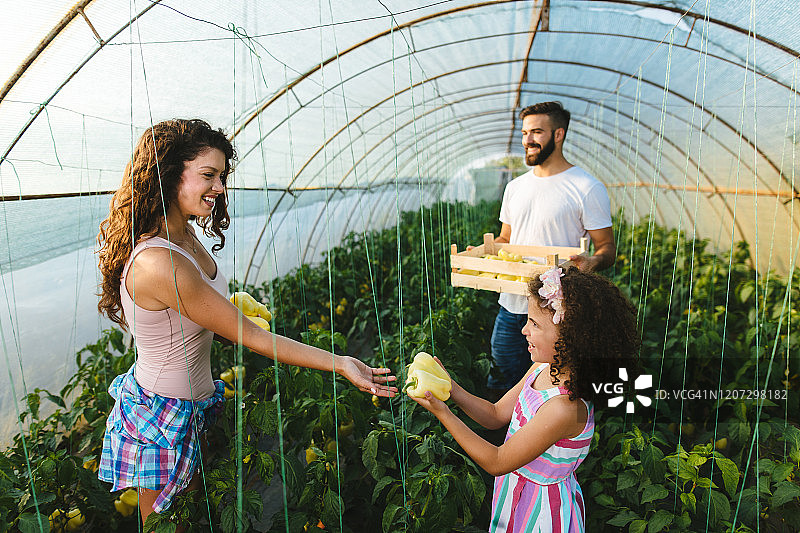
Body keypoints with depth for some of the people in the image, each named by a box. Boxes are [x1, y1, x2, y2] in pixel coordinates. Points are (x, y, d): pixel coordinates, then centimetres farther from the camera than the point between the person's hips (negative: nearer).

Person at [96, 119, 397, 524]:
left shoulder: (182, 236, -4)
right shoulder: (157, 264, -34)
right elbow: (251, 338, -29)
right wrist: (339, 364, -26)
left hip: (192, 403, 8)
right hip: (163, 420, -8)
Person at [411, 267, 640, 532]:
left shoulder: (563, 408, -35)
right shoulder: (542, 369, -9)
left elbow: (496, 463, -25)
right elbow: (496, 415, 2)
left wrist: (443, 413, -26)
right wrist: (450, 389, -12)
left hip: (539, 509, -7)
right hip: (517, 488, 7)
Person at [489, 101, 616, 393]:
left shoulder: (587, 188, -6)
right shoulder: (515, 187, 13)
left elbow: (607, 247, -4)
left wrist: (592, 262, -27)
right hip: (511, 305, 6)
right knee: (499, 388, 13)